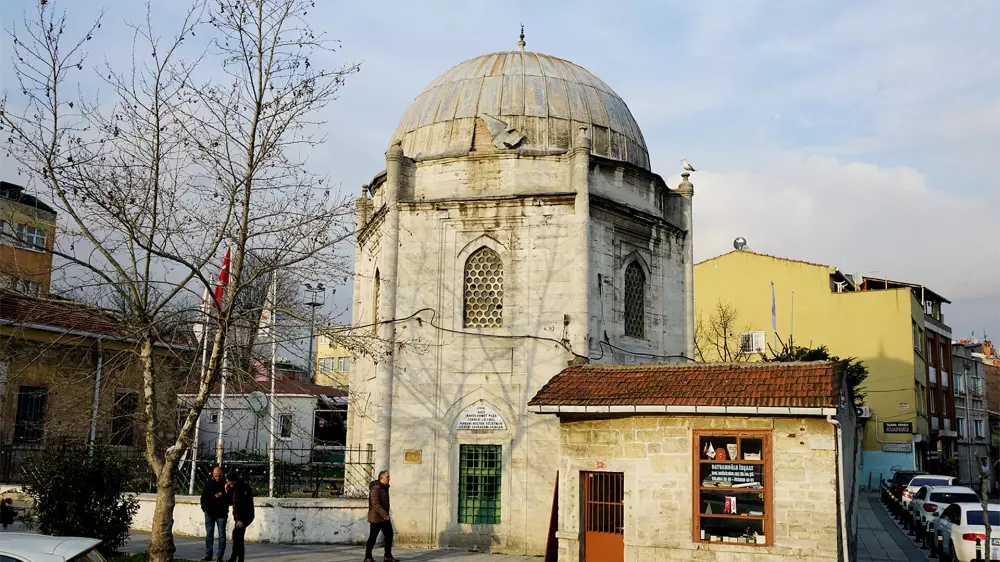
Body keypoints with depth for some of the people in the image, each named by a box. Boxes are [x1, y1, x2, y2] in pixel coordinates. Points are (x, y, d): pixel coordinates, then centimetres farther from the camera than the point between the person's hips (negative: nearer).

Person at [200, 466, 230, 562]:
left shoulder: (226, 484, -3)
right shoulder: (208, 483, 4)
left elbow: (231, 500, -2)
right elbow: (203, 497, 9)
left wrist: (223, 496, -20)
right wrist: (204, 508, -2)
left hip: (221, 514, -2)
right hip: (209, 513, 2)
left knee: (222, 535, -1)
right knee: (209, 535, 8)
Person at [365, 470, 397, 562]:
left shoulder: (385, 488, 12)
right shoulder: (376, 488, -19)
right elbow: (375, 504, -25)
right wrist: (384, 515, -26)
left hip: (384, 517, 9)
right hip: (376, 517, -9)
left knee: (389, 535, 7)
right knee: (373, 537, 0)